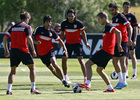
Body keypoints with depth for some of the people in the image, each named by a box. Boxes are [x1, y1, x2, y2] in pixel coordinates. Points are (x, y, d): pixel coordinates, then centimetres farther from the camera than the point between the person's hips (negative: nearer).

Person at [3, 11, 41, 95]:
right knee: (32, 68, 7)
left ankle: (9, 90, 0)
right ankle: (33, 88, -2)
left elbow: (5, 38, 11)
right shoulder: (27, 27, 1)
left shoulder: (13, 27, 16)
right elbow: (29, 38, -13)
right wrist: (33, 50, -8)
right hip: (23, 50, -4)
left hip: (13, 50, 4)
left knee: (13, 71, 13)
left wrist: (6, 50, 19)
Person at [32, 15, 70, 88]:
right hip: (41, 53, 1)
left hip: (50, 50, -1)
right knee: (51, 68, 6)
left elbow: (59, 40, 8)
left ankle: (63, 80, -22)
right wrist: (36, 42, -22)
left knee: (54, 64, -26)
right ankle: (62, 81, 19)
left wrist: (65, 49, -3)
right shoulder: (39, 29, -6)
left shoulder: (52, 31, -1)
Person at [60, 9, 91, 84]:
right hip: (68, 43, 3)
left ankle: (85, 78, -13)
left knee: (80, 59, -16)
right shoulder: (64, 23, -5)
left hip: (77, 43, -3)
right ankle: (66, 77, 13)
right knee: (64, 59, -6)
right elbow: (62, 33, 10)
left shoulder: (79, 23, -12)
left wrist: (86, 43, -4)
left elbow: (83, 32, 1)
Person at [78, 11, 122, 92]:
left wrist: (119, 45, -30)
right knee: (99, 70, 17)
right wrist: (101, 51, 31)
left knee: (88, 64, -9)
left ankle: (88, 84, -19)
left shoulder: (108, 26, -10)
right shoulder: (107, 27, 21)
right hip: (109, 52, 10)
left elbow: (118, 32, -25)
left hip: (105, 51, -10)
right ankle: (110, 88, 13)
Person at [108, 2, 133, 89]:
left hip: (123, 42, -9)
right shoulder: (114, 18, 16)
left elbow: (130, 27, -14)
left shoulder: (121, 17, -11)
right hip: (116, 43, 9)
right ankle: (121, 80, 15)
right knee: (115, 62, 8)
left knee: (122, 61, -13)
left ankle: (124, 81, -14)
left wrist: (129, 39, -23)